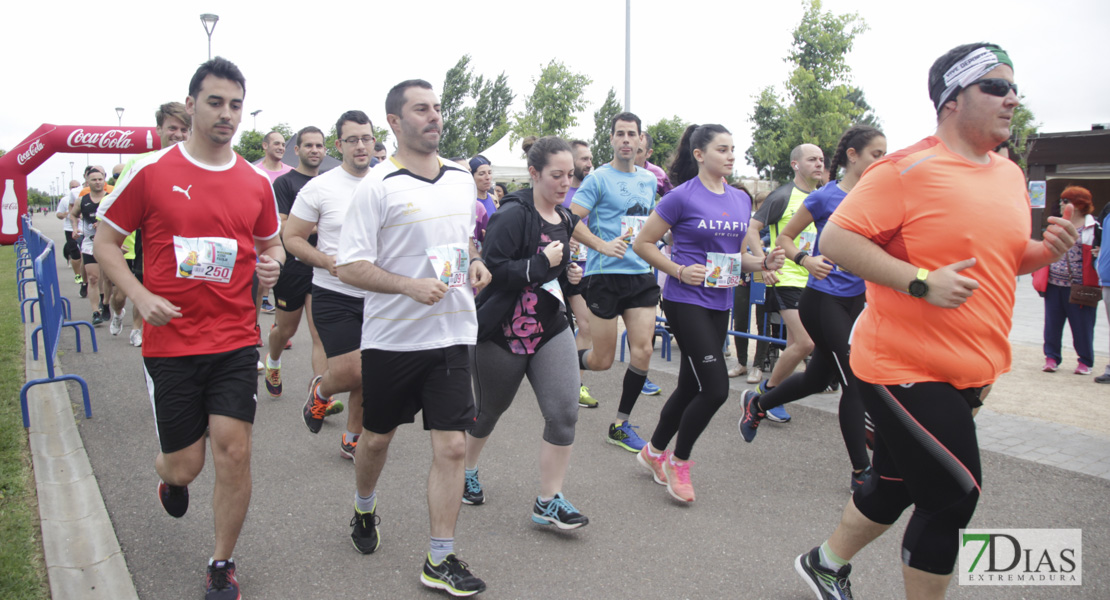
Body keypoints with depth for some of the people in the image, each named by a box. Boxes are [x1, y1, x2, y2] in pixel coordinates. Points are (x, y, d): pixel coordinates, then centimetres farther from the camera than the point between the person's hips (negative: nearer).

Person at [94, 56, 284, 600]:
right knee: (185, 464, 5)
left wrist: (272, 263, -4)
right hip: (170, 343, -1)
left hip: (235, 341, 2)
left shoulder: (256, 183, 5)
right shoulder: (151, 172, -3)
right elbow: (106, 243, 4)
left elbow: (270, 244, 20)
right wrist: (141, 296, -11)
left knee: (233, 452, -4)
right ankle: (169, 474, 46)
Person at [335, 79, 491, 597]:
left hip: (452, 335, 3)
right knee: (376, 436, 16)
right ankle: (365, 510, 47)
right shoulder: (378, 186, -10)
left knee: (452, 446, -2)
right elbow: (349, 266, -13)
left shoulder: (462, 180, 8)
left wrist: (475, 263, 2)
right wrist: (410, 286, -25)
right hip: (391, 336, -3)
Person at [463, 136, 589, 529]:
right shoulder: (513, 215, -16)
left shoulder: (564, 218, 9)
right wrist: (542, 263, -25)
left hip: (551, 329, 6)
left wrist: (569, 272, 7)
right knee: (490, 410, 14)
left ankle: (548, 502, 2)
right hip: (502, 333, -6)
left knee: (564, 411, -8)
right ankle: (467, 470, 43)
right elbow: (492, 270, -25)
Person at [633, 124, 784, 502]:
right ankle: (679, 460, 10)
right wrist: (679, 271, -18)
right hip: (686, 301, -7)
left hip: (719, 304, 7)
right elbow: (642, 244, -6)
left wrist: (764, 263, -1)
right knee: (716, 388, -12)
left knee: (691, 387, 13)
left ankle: (654, 451, 32)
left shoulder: (741, 200, 10)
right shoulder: (682, 197, -9)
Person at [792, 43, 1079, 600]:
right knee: (954, 496, -4)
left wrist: (1046, 250, 2)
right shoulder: (908, 169, -14)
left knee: (896, 486, 18)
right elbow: (835, 240, -19)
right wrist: (922, 282, -24)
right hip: (908, 369, -8)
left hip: (968, 374, 8)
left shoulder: (1011, 174, 12)